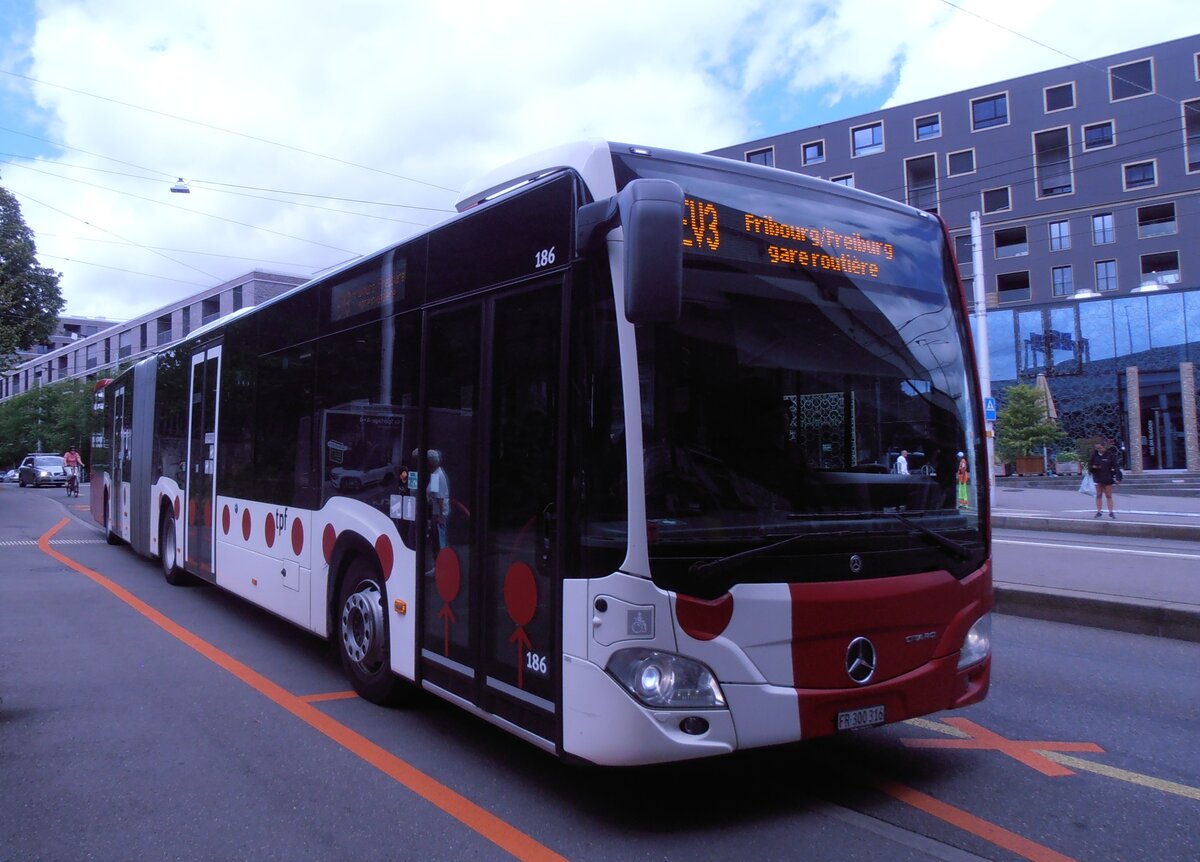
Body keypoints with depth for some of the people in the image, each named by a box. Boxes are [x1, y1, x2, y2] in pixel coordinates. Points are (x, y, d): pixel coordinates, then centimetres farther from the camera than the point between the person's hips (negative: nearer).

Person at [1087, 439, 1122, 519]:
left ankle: (1111, 512, 6)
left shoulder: (1110, 455, -6)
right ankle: (1098, 512, 11)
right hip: (1098, 478, 2)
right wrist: (1093, 467, -16)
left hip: (1108, 478, -2)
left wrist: (1118, 478, -14)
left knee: (1109, 496, 3)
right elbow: (1089, 465, 8)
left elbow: (1116, 466, -8)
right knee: (1098, 495, 6)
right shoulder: (1094, 455, 2)